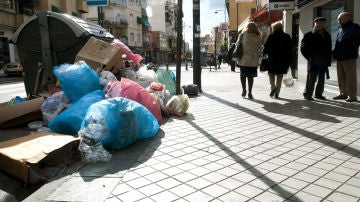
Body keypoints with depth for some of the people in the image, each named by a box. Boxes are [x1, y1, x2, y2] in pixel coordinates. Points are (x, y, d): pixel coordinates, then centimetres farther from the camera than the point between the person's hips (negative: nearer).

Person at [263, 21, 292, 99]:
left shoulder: (271, 36, -5)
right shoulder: (287, 37, 6)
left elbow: (266, 47, -7)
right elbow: (290, 49, 7)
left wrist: (264, 52, 14)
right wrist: (289, 61, 11)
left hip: (272, 58, -3)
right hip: (283, 59, 3)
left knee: (271, 73, 13)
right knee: (279, 75, 10)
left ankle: (273, 87, -9)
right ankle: (277, 92, 12)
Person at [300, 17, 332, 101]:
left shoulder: (327, 35, 13)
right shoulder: (309, 35, 0)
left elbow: (329, 49, 12)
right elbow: (303, 48, -4)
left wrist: (328, 60, 4)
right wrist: (309, 57, -8)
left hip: (324, 62, 5)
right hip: (313, 62, -5)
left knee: (321, 79, 9)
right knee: (311, 79, -4)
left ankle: (318, 94, 19)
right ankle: (307, 94, 5)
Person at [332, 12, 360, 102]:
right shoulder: (340, 30, 20)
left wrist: (350, 53, -18)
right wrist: (335, 52, 10)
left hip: (349, 58, -7)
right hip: (339, 58, 8)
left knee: (350, 77, -5)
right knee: (341, 77, 10)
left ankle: (352, 96, -2)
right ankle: (343, 93, 19)